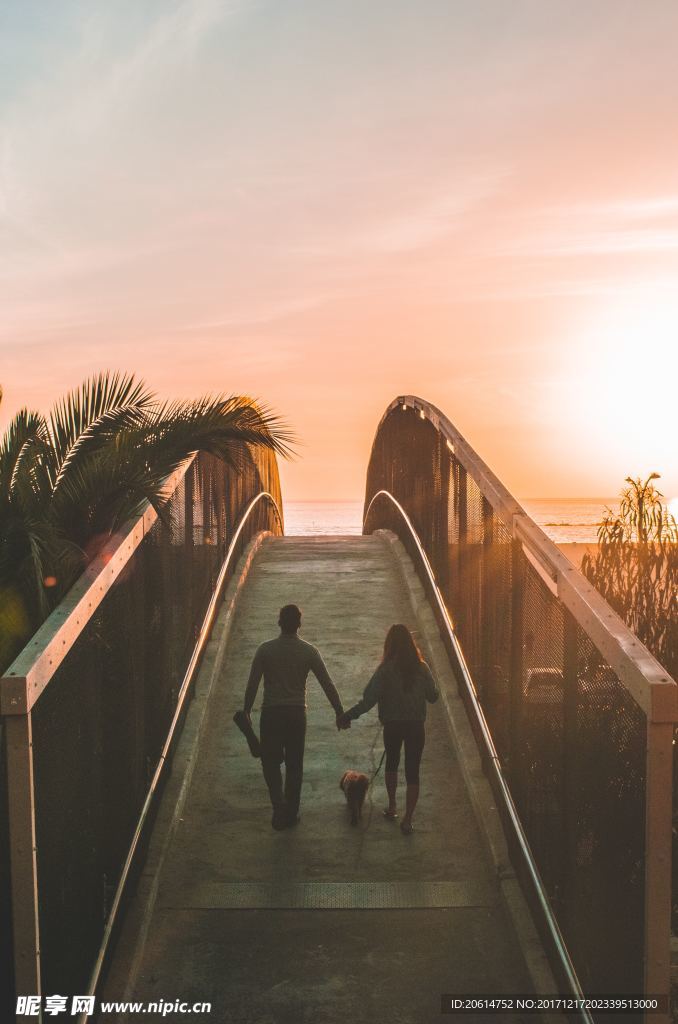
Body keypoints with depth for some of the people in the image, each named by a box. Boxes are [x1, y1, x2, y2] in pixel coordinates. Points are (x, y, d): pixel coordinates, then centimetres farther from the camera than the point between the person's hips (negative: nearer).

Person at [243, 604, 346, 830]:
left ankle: (279, 806, -8)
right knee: (294, 765, 13)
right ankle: (291, 813, 21)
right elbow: (327, 684, -4)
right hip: (297, 713, 1)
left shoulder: (265, 650, -7)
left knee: (271, 762, 11)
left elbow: (252, 684, -5)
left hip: (271, 713, -1)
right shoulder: (309, 651, -5)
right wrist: (339, 712, 4)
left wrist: (246, 712, 7)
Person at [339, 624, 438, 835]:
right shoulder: (421, 668, -7)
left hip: (392, 726, 0)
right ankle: (407, 820, 2)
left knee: (392, 763, 25)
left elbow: (369, 700, -17)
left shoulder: (386, 669, -14)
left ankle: (392, 807, 34)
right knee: (412, 772, 5)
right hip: (416, 726, 0)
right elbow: (433, 696, 3)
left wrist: (347, 716, -9)